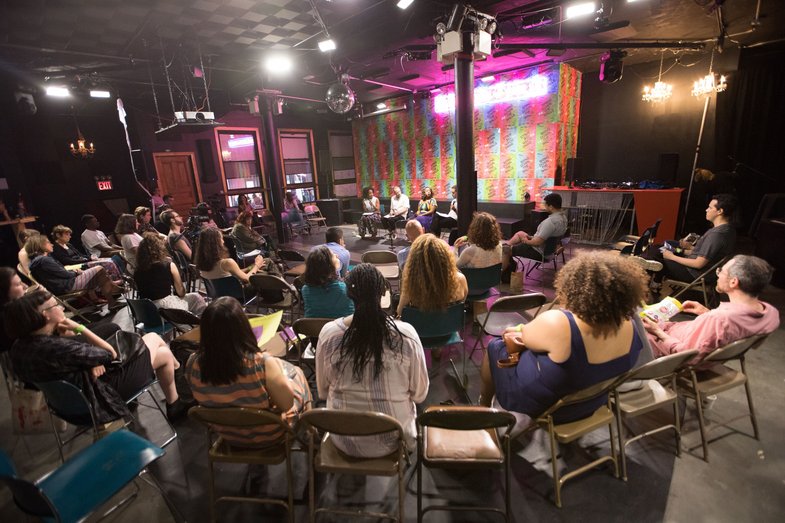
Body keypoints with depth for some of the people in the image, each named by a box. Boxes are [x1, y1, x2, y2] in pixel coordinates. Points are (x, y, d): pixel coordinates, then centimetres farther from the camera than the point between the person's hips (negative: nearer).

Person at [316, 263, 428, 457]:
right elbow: (420, 394, -8)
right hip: (393, 440, -1)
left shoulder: (329, 333, -18)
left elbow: (323, 391, -3)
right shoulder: (406, 334, -21)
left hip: (345, 441, 1)